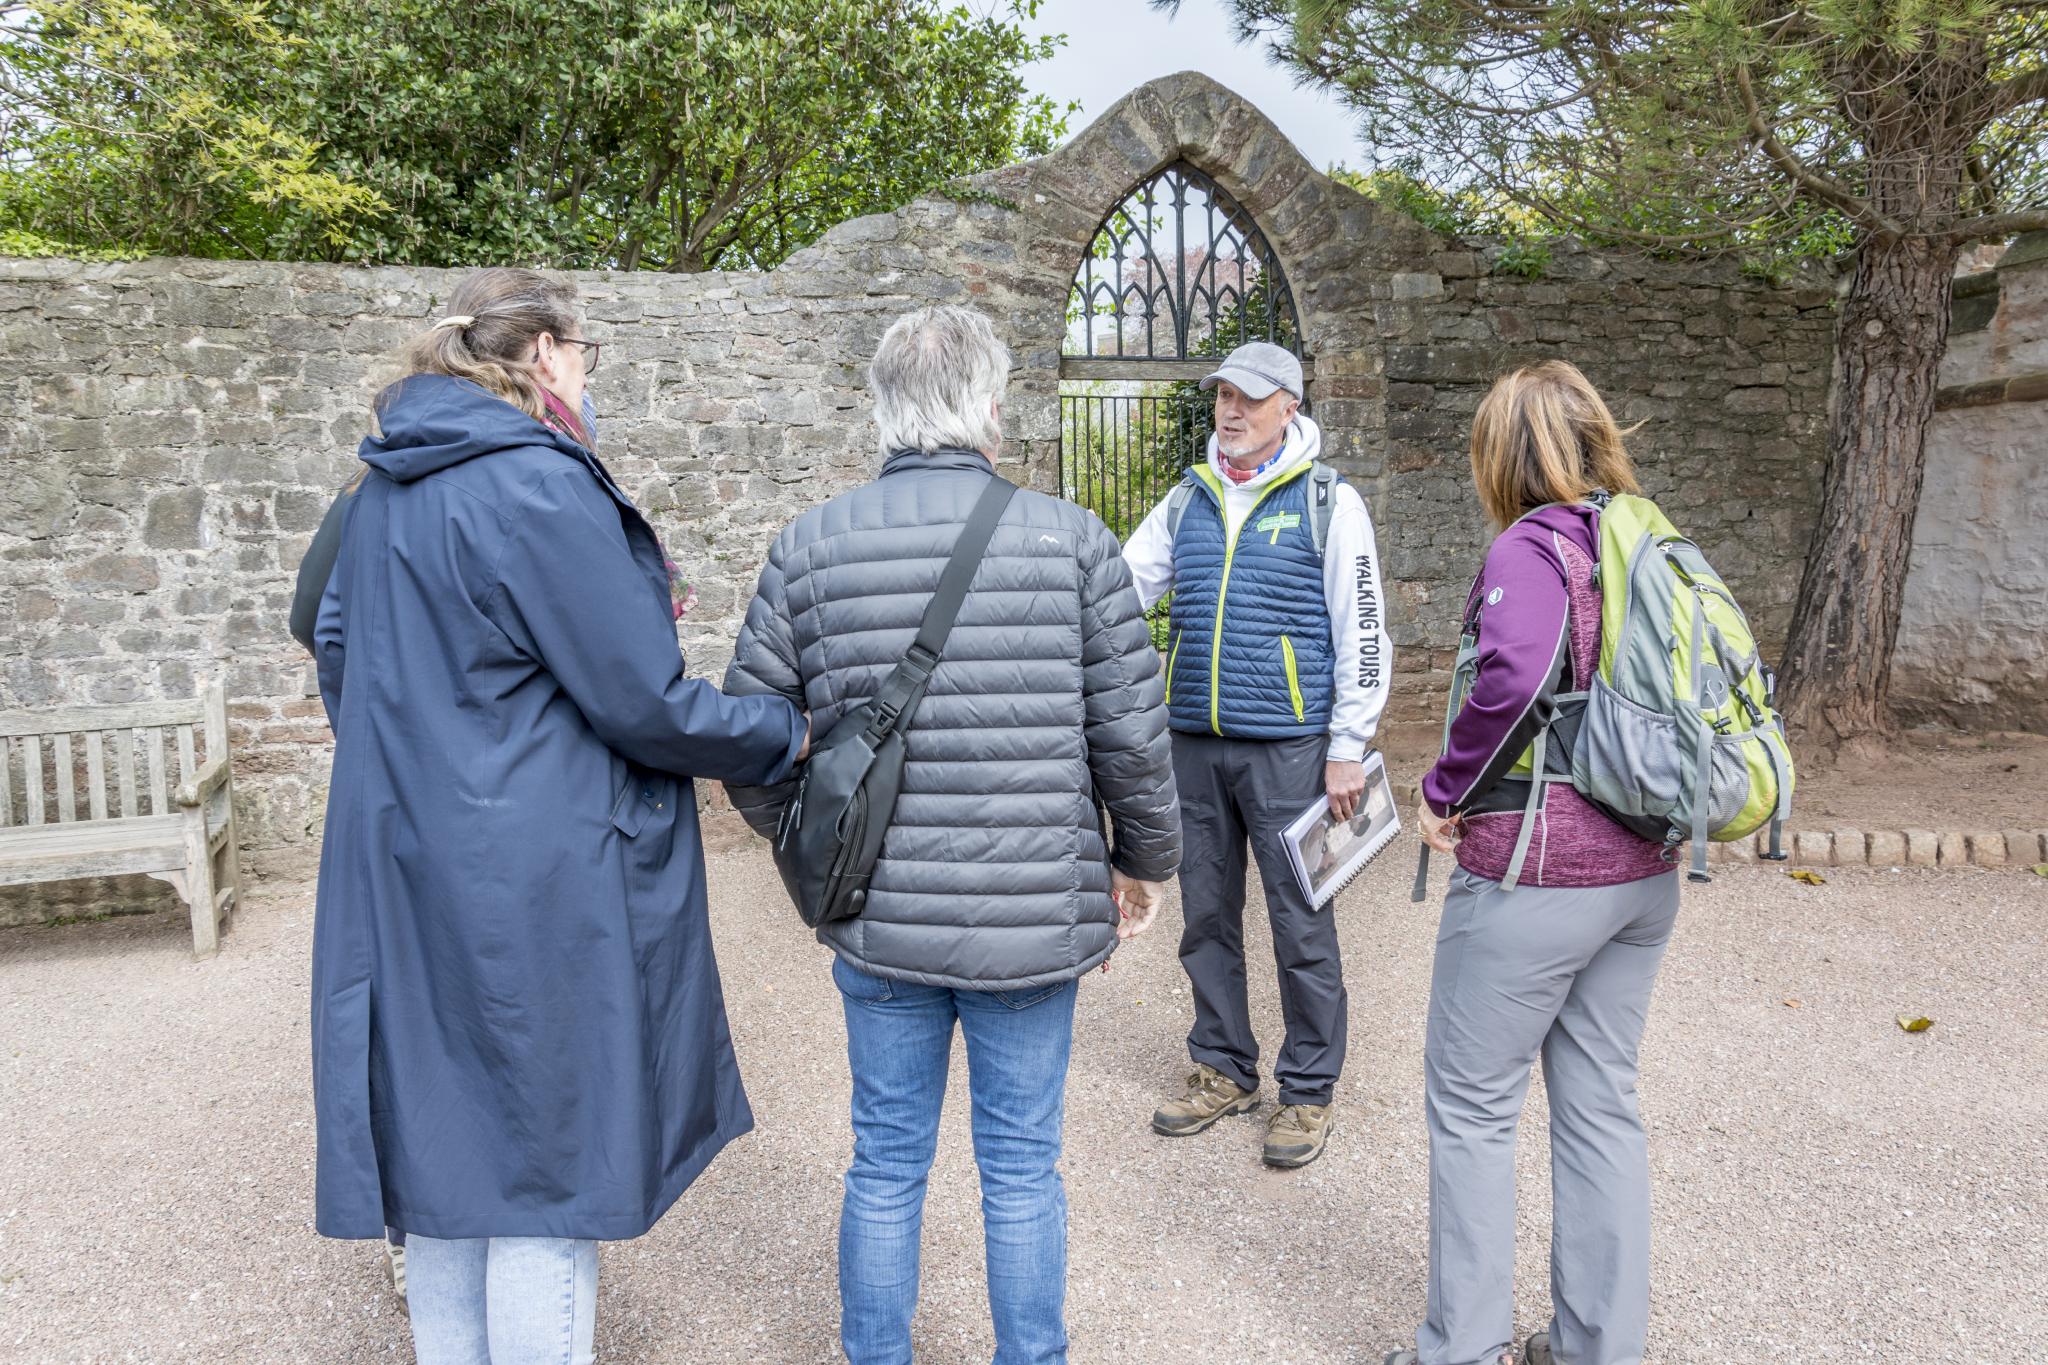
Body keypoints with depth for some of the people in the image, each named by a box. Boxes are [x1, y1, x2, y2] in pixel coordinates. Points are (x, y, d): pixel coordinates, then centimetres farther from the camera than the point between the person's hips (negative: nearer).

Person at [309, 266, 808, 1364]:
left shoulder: (385, 488, 10)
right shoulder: (537, 485, -18)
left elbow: (337, 649, 21)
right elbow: (646, 707, -18)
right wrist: (786, 733, -3)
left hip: (413, 876, 9)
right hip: (536, 889, -9)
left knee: (450, 1146, 20)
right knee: (548, 1161, 5)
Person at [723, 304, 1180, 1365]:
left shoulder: (810, 546, -4)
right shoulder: (1071, 539, -8)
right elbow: (1131, 731, -6)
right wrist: (1145, 859, 10)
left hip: (878, 918, 2)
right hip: (1036, 915, -1)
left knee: (886, 1167, 18)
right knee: (1022, 1168, 16)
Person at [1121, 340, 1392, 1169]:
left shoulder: (1328, 501, -2)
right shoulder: (1188, 500, 12)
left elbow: (1362, 633, -4)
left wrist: (1347, 748, -8)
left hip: (1286, 745, -5)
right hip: (1195, 741, 5)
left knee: (1300, 921, 2)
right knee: (1206, 913, 13)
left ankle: (1309, 1088, 19)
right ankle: (1223, 1069, 29)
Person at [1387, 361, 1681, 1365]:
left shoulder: (1530, 547, -15)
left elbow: (1514, 681, -31)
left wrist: (1446, 792, -17)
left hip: (1533, 872, -8)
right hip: (1644, 871, 8)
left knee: (1471, 1101, 7)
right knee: (1600, 1102, 17)